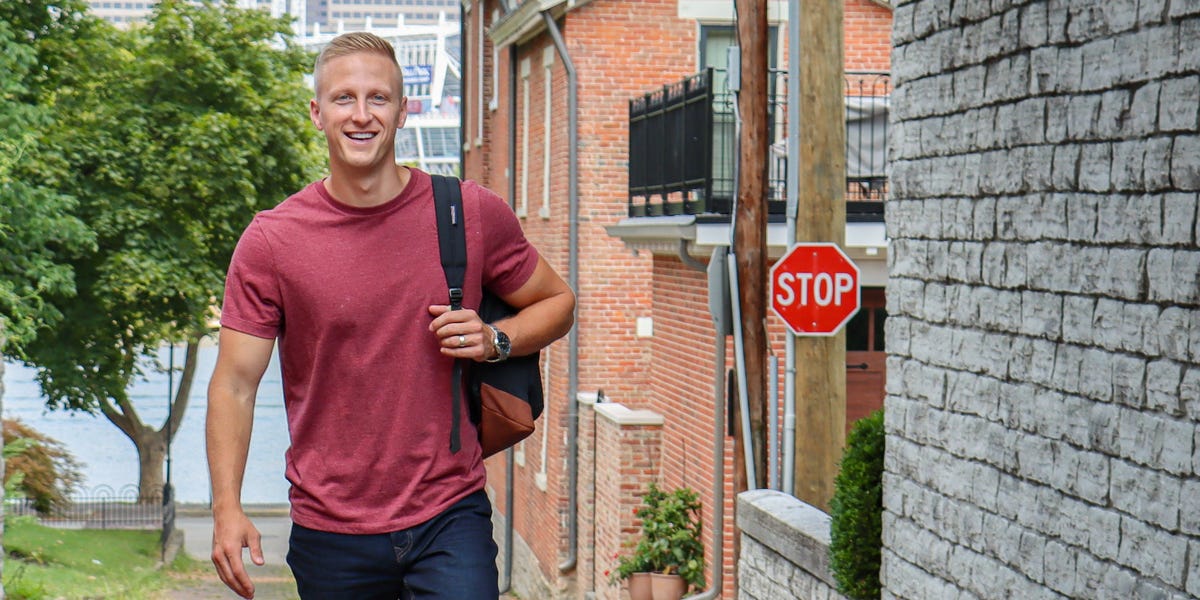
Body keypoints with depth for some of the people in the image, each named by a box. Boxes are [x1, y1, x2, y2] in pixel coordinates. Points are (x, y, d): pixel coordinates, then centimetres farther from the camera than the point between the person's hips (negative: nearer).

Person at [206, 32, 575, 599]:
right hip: (330, 530, 0)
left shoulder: (472, 214, 1)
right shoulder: (270, 240, -3)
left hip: (449, 516, 0)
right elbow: (234, 385, -2)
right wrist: (227, 508, -14)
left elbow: (557, 302, 15)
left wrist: (495, 339, -6)